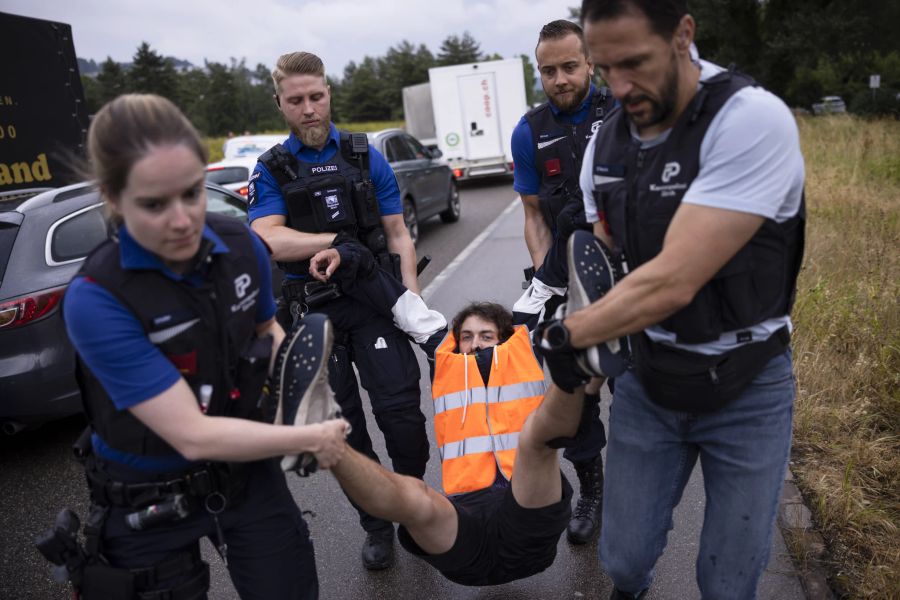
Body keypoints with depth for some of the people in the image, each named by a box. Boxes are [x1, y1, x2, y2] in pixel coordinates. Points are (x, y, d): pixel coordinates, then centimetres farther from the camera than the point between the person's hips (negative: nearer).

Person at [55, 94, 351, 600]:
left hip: (249, 472, 4)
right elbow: (193, 435, -27)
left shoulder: (242, 246, -13)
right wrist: (310, 439, -19)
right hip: (147, 504, -3)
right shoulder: (96, 298, -27)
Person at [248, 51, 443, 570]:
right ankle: (378, 526, 26)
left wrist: (413, 301, -5)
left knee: (402, 412, -8)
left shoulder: (366, 157, 6)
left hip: (375, 302, 0)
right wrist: (339, 241, -22)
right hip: (315, 311, 1)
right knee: (344, 428, 7)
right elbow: (270, 240, -12)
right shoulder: (271, 170, 4)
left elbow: (397, 234, 5)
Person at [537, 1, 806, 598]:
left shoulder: (754, 120, -24)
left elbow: (672, 282, -29)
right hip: (647, 381, 4)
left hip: (744, 389, -4)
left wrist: (564, 336, -19)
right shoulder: (605, 141, -2)